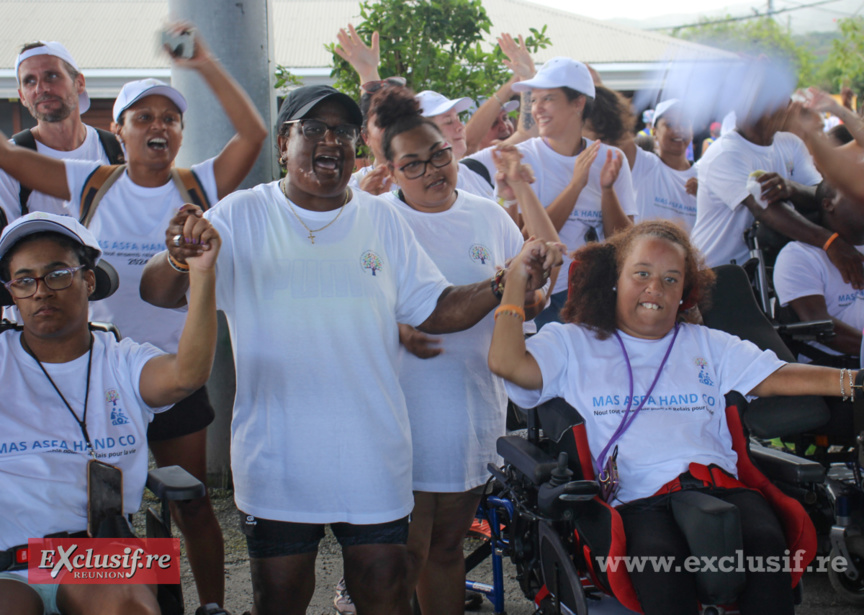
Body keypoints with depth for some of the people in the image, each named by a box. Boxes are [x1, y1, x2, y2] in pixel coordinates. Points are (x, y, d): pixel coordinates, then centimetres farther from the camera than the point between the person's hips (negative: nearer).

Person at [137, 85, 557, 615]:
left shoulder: (383, 220, 8)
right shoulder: (242, 217, -2)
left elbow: (435, 309, 9)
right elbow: (160, 292, -11)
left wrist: (501, 287, -9)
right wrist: (179, 258, -35)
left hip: (374, 457, 2)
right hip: (276, 465, -2)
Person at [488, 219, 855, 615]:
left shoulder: (709, 345, 29)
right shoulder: (573, 344, 19)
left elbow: (777, 378, 18)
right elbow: (506, 362, 3)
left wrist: (849, 381, 2)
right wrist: (516, 278, 5)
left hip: (719, 486, 3)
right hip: (638, 500, -3)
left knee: (766, 542, -32)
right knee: (659, 556, -38)